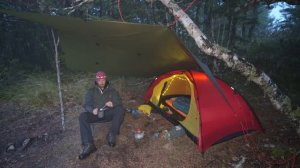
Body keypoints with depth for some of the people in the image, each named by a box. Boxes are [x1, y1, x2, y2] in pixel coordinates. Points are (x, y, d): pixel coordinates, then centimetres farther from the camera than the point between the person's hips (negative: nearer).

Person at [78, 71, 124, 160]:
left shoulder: (112, 91, 11)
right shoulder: (91, 91, 11)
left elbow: (119, 102, 3)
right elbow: (86, 105, 2)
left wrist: (113, 104, -22)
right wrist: (92, 110, -22)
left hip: (108, 113, 0)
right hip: (96, 114, 1)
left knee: (120, 110, -30)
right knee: (83, 116, -29)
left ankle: (111, 135, -24)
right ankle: (88, 145, -32)